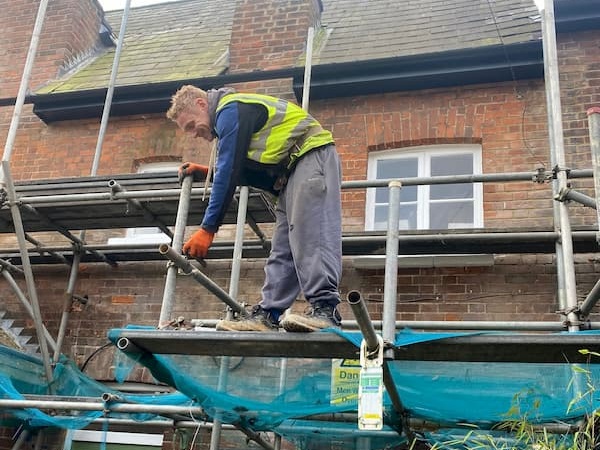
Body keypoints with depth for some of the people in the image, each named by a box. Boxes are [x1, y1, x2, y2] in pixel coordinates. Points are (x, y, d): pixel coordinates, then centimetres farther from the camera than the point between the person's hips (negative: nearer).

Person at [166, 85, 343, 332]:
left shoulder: (230, 110, -10)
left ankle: (325, 309, -30)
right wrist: (207, 172, 18)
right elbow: (244, 172, 25)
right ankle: (268, 314, -1)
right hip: (294, 169, 10)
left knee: (311, 235, -23)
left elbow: (228, 174, -16)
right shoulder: (236, 112, 22)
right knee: (282, 248, 2)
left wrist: (207, 228, -13)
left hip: (312, 156, -10)